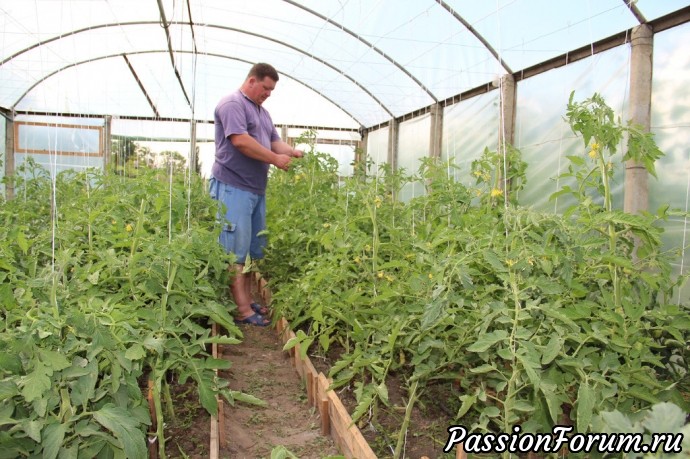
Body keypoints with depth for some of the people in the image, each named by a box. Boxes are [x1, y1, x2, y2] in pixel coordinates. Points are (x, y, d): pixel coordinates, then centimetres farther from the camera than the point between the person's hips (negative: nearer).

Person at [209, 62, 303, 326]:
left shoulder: (262, 112, 23)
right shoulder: (232, 104, -7)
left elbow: (274, 141, 20)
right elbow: (240, 140, -19)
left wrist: (292, 152, -2)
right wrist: (275, 159, -14)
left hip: (256, 189, 9)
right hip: (234, 187, -9)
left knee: (251, 250, 12)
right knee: (236, 250, -6)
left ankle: (247, 301, 21)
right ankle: (242, 310, -3)